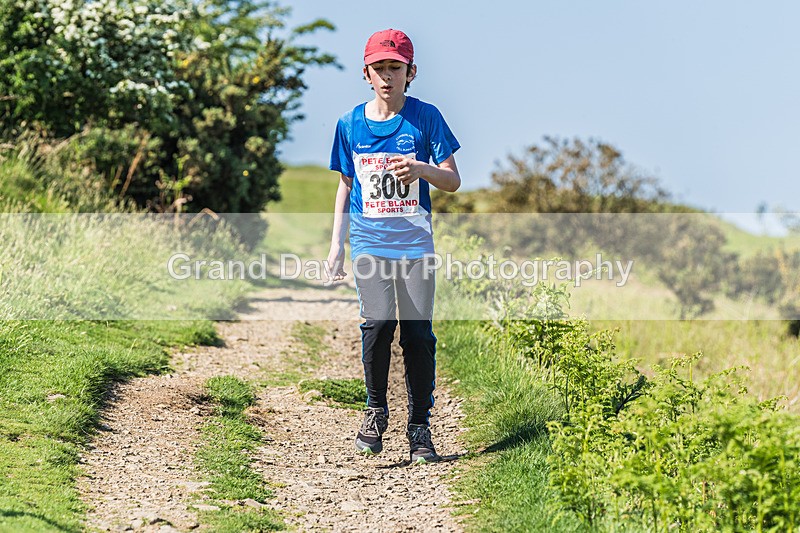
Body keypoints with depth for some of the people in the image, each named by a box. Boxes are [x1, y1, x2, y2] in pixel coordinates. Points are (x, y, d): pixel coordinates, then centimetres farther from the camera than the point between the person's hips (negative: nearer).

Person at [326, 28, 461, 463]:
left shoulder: (425, 117, 0)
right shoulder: (350, 124, 7)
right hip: (369, 240, 1)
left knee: (418, 333, -2)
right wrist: (337, 244, 11)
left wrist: (421, 169, -20)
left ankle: (420, 428, 11)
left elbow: (453, 181, 1)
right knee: (378, 322, -17)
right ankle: (375, 411, 4)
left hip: (415, 241, -1)